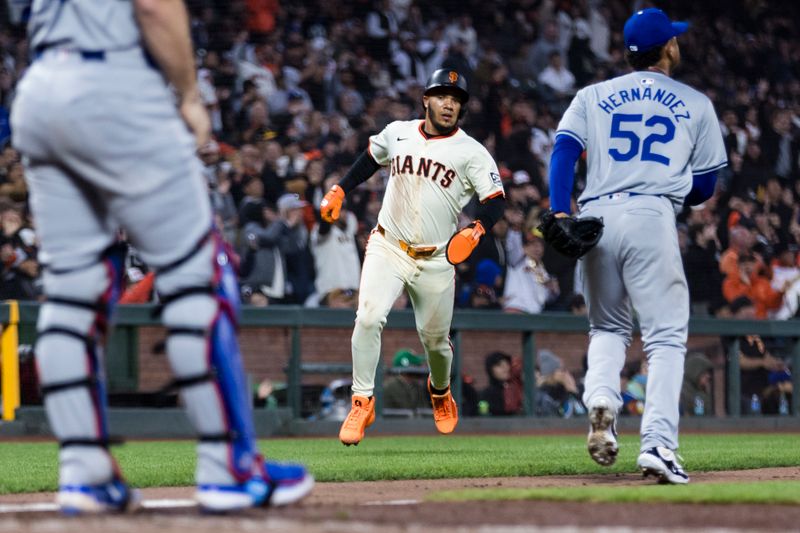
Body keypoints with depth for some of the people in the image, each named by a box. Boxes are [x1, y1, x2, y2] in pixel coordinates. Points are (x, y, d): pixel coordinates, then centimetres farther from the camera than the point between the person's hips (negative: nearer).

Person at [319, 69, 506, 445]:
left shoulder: (471, 153, -6)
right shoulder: (397, 133, 2)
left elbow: (495, 200, -12)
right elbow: (370, 159, 22)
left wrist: (474, 232, -30)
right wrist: (339, 191, 13)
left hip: (436, 260, -1)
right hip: (387, 248, 1)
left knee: (435, 339, 10)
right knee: (369, 318, -21)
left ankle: (440, 392, 44)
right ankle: (362, 403, -12)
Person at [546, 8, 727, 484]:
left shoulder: (593, 97, 18)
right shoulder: (696, 105, 15)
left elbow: (564, 150, 1)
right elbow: (704, 188, 13)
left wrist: (560, 212, -8)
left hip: (595, 216, 3)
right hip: (652, 217, -3)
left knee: (608, 327, 21)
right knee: (667, 337, 0)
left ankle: (601, 398, -8)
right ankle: (658, 445, -16)